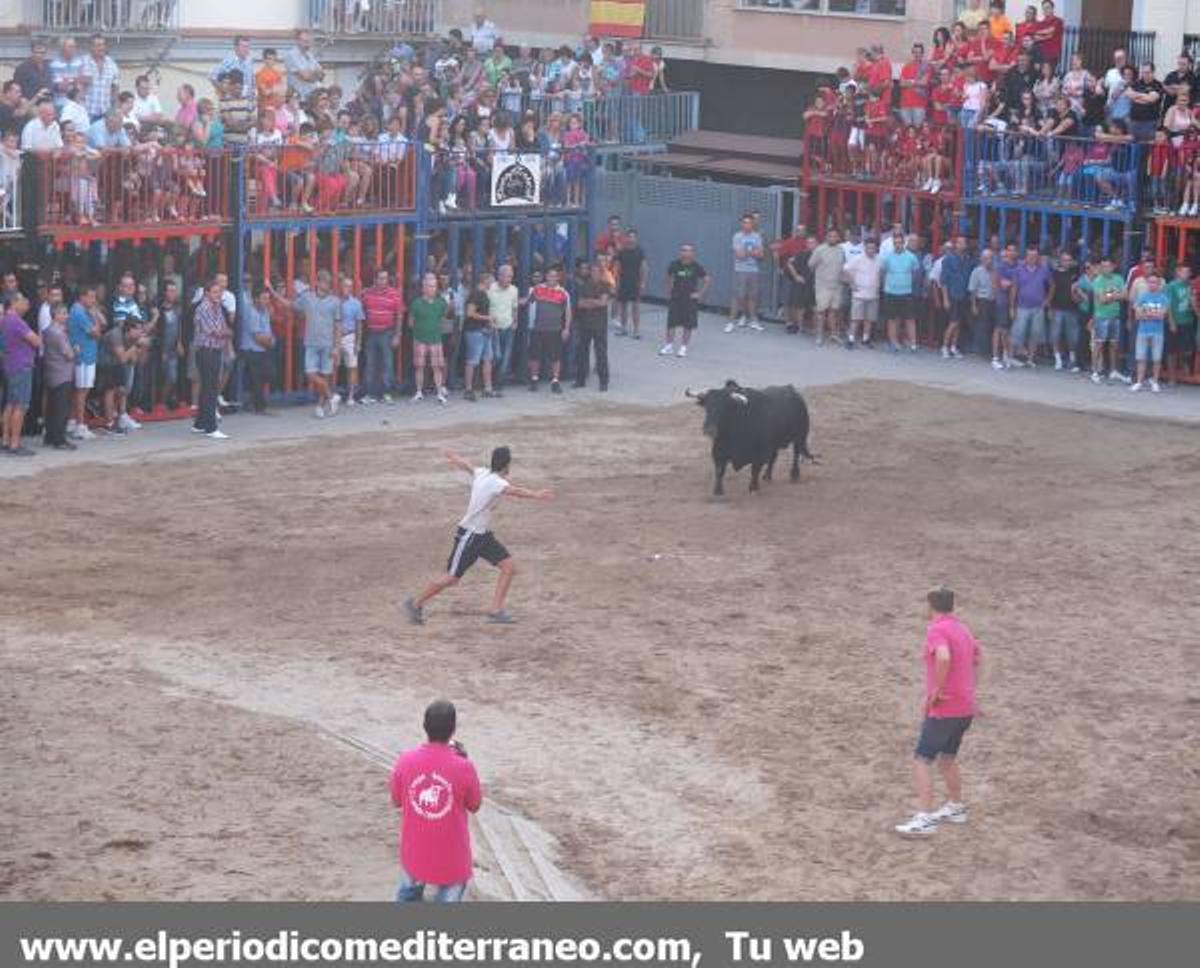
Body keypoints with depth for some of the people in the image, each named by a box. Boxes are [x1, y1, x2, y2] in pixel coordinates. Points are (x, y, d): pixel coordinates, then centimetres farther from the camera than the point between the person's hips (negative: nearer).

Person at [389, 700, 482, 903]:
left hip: (415, 852, 3)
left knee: (408, 896, 29)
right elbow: (474, 806, -2)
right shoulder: (463, 767, -20)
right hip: (450, 857, -3)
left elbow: (396, 801, 5)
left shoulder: (405, 761, -13)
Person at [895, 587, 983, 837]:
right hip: (966, 707, 9)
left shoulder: (936, 630, -15)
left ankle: (924, 819, -13)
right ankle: (955, 807, 36)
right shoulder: (961, 627, 13)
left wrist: (935, 691, -23)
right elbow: (977, 655, 29)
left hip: (944, 710, -9)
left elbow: (943, 657, -35)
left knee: (922, 761, -7)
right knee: (947, 758, 25)